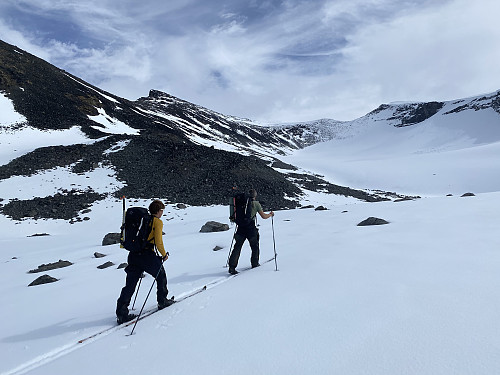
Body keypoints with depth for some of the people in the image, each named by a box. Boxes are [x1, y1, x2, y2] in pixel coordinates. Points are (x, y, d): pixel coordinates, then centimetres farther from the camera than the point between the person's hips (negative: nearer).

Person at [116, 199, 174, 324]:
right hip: (147, 255, -6)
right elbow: (158, 242, -14)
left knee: (130, 284, 8)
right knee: (161, 275, 18)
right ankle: (162, 301, 30)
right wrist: (164, 254, 2)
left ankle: (121, 314, 8)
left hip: (133, 254, 6)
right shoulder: (158, 222, -5)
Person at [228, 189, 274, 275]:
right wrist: (271, 214, 19)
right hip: (251, 227, -3)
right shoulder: (256, 203, -1)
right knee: (255, 246, 18)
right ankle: (255, 263, 28)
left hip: (240, 227, 3)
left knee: (237, 247, 3)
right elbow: (263, 216, 0)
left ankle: (232, 267, -6)